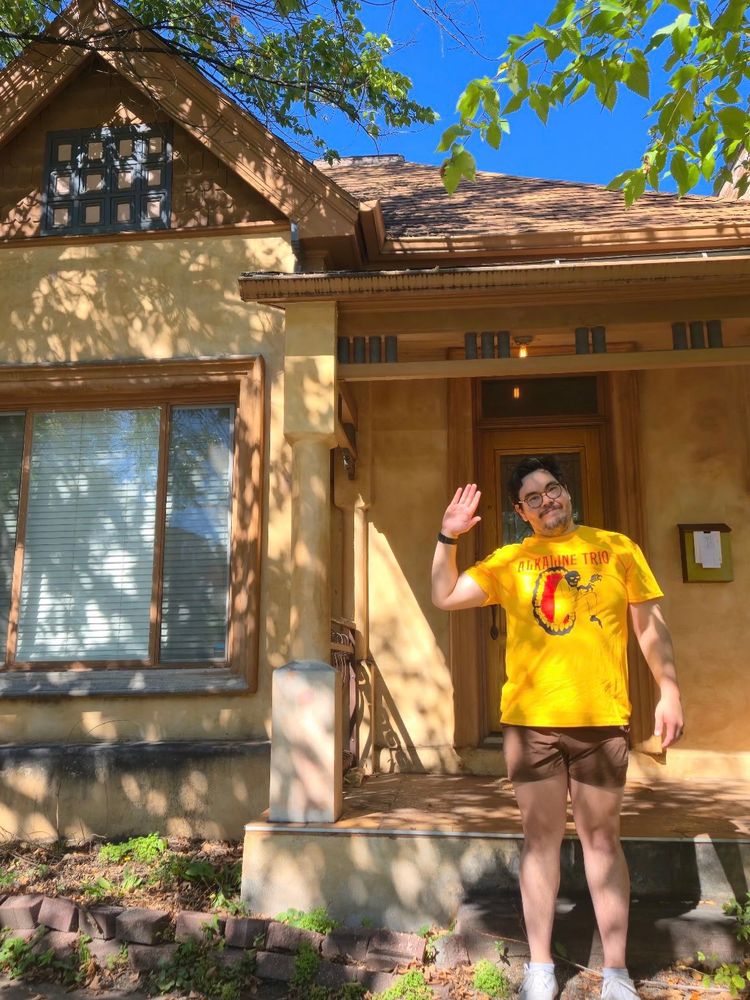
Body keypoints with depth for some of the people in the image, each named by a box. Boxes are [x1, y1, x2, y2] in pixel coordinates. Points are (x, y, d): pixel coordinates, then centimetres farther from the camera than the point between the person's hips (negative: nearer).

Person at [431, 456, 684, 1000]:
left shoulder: (616, 548, 6)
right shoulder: (510, 561, 8)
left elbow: (651, 626, 6)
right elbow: (445, 597, 5)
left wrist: (669, 692, -1)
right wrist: (448, 538, -4)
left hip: (601, 718, -1)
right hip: (530, 720, 1)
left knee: (602, 838, 6)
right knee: (541, 836, 8)